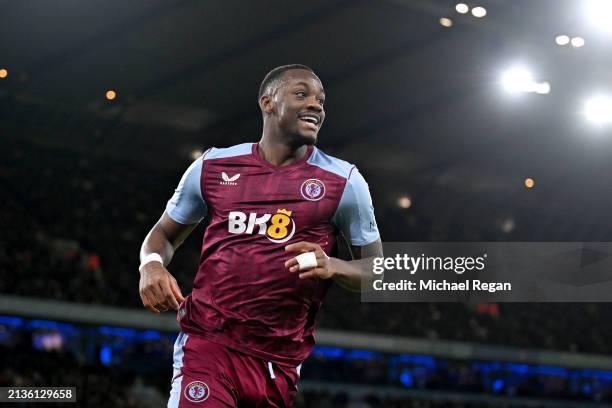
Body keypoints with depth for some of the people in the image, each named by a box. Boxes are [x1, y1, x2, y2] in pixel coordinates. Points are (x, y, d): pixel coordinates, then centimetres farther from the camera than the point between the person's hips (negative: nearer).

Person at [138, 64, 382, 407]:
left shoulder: (343, 182, 1)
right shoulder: (213, 167, 5)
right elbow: (165, 233, 18)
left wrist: (333, 266, -17)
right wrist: (152, 264, -6)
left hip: (279, 362, 1)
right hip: (207, 343, -1)